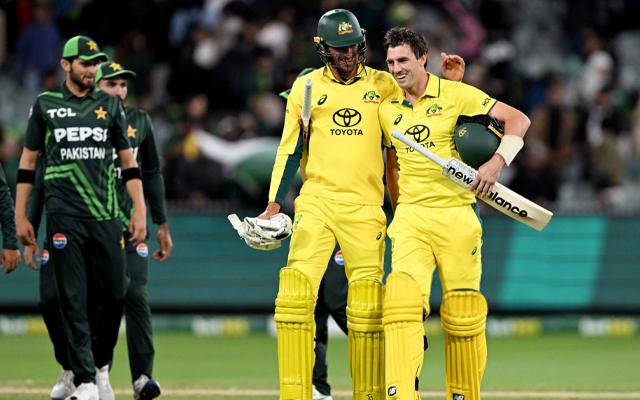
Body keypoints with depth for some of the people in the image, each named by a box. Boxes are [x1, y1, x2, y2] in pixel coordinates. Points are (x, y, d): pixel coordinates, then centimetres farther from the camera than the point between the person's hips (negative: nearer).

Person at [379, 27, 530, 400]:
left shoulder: (456, 94, -3)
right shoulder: (388, 108, 10)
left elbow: (518, 119, -5)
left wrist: (497, 163, -18)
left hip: (456, 215, -2)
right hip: (411, 218, 2)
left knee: (463, 313, 0)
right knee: (403, 299, -18)